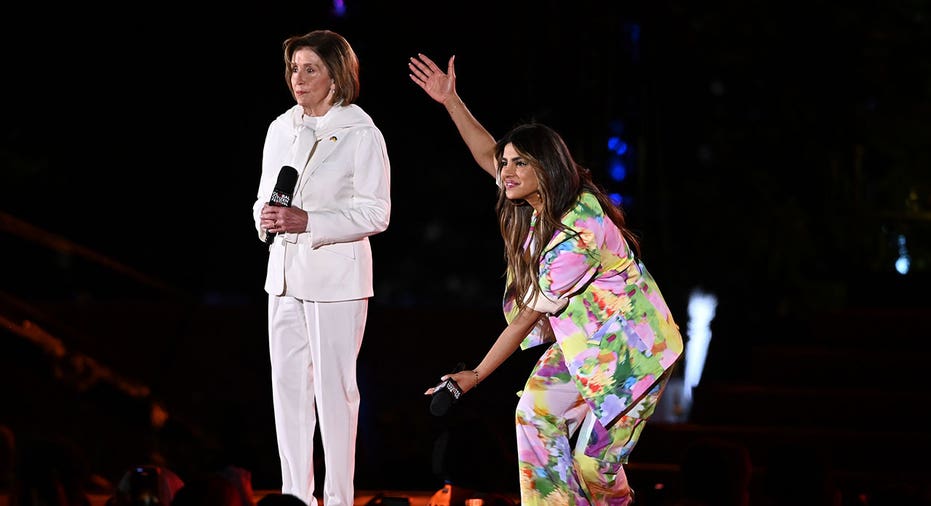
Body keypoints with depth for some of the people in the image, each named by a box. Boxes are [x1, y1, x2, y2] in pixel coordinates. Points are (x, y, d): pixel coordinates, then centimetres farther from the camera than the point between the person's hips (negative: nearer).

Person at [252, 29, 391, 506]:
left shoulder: (360, 133, -7)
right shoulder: (281, 129, 11)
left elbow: (376, 213, -10)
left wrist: (309, 222, -19)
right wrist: (266, 217, -5)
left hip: (335, 275, -6)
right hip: (285, 271, 6)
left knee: (333, 387, -2)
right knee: (288, 386, 6)